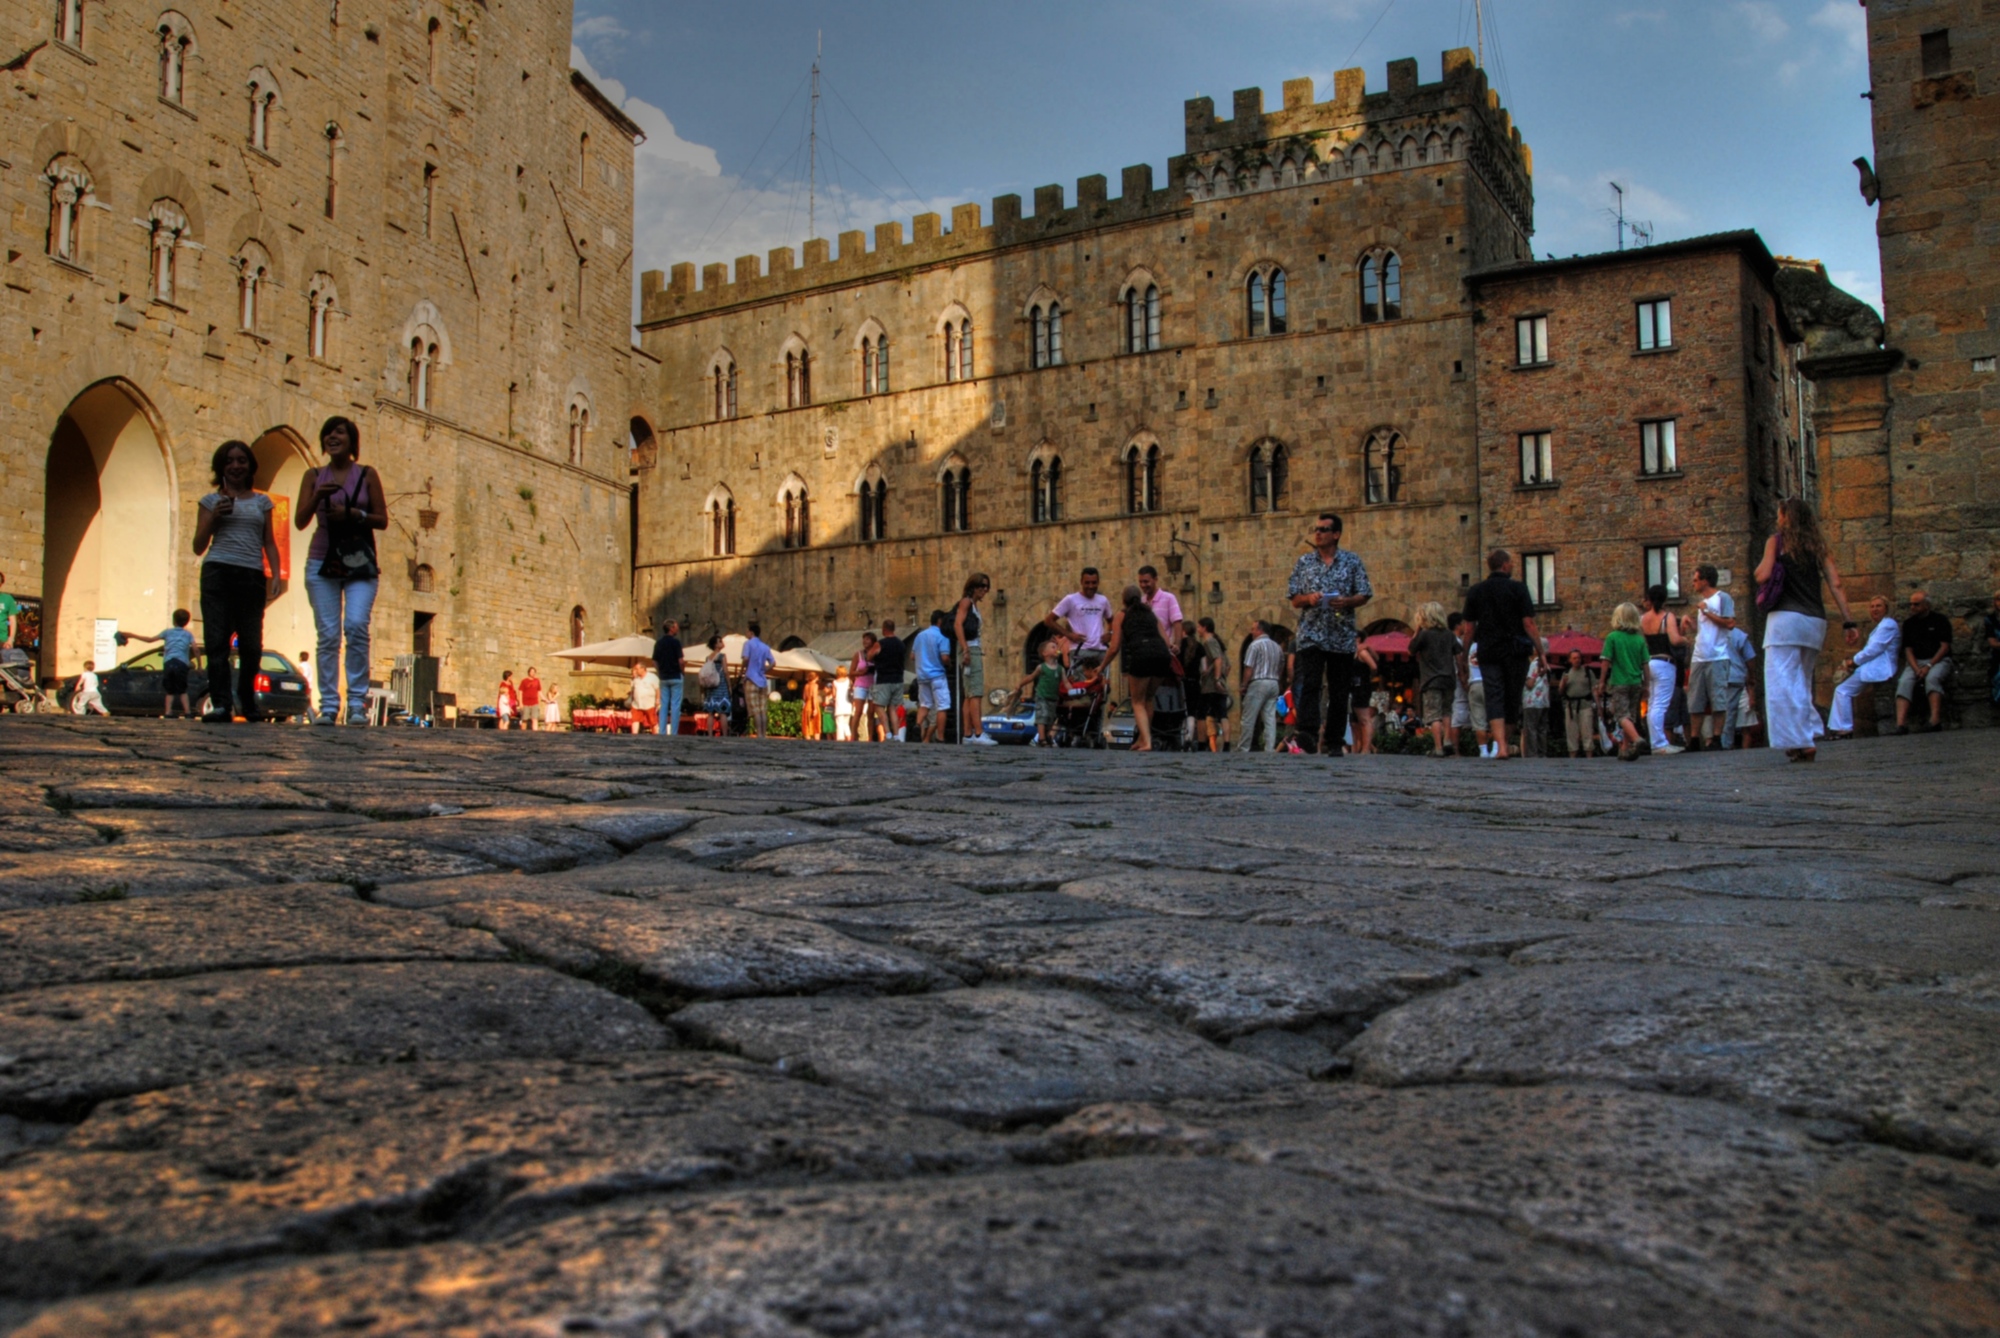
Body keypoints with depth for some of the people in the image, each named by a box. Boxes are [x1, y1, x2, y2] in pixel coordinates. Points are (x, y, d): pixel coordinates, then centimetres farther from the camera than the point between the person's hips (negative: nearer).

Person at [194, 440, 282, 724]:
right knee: (217, 640, -8)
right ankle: (220, 705, -11)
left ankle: (248, 703, 16)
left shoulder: (261, 501, 18)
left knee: (251, 644, -1)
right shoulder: (212, 501, 13)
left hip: (253, 577, 1)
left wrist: (275, 575, 3)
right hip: (218, 574, -1)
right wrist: (214, 517, -4)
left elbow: (269, 542, 16)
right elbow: (199, 546, 10)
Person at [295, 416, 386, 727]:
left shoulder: (367, 474, 7)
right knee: (328, 634, -4)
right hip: (322, 561, 2)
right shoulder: (314, 476, 11)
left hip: (360, 561, -2)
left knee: (356, 626, -17)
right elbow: (300, 521, 5)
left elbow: (382, 520, 5)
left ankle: (357, 703, -14)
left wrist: (354, 514, -12)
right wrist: (318, 497, -12)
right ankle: (328, 705, -2)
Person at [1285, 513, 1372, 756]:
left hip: (1342, 636, 1)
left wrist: (1346, 602, -14)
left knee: (1339, 691, 4)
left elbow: (1364, 595, 6)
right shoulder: (1304, 562, 11)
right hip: (1311, 634, -1)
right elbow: (1295, 600, 10)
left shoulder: (1352, 561, 8)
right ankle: (1308, 734, -28)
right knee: (1310, 684, -17)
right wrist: (1309, 598, -11)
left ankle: (1335, 742, 10)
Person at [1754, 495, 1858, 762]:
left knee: (1783, 684, -6)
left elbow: (1763, 575, -10)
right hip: (1815, 621, 6)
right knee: (1802, 684, 17)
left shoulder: (1777, 541, 3)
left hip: (1787, 617, -6)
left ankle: (1799, 742, -13)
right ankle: (1809, 736, 10)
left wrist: (1759, 568, 14)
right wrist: (1848, 622, 4)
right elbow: (1835, 584, 7)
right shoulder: (1818, 546, 15)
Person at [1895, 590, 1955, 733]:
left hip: (1938, 660, -2)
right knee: (1905, 682, -28)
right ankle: (1900, 724, -45)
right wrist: (1917, 669, -10)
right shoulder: (1908, 623, 16)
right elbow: (1908, 649, 8)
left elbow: (1945, 646, -3)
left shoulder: (1940, 620, 5)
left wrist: (1929, 666, -15)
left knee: (1932, 678, -36)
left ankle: (1935, 721, -46)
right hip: (1916, 662, 3)